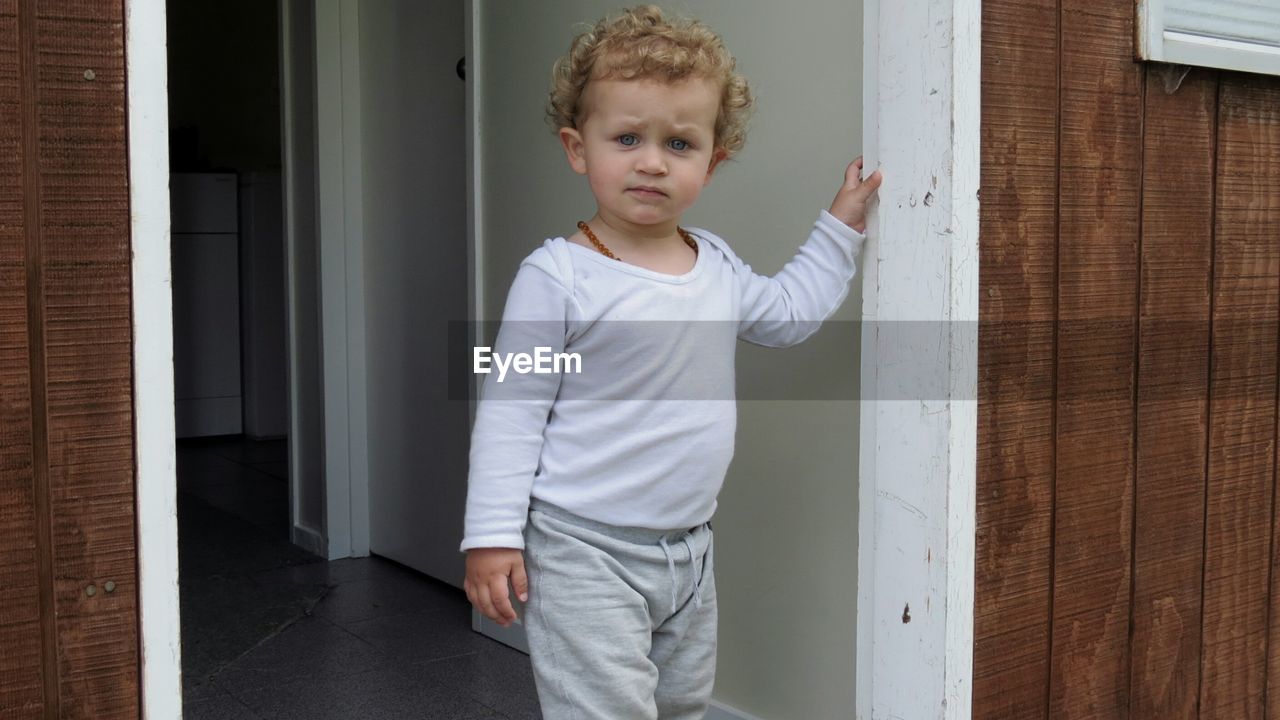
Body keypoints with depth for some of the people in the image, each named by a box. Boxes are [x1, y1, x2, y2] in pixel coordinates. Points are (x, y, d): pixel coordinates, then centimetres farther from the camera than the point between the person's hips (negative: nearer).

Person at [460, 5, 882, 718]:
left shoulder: (716, 265, 6)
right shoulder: (559, 276, -14)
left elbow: (790, 312, 24)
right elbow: (512, 409, -12)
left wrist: (840, 228, 20)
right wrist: (493, 535, -15)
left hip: (688, 550, 7)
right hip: (585, 554, -7)